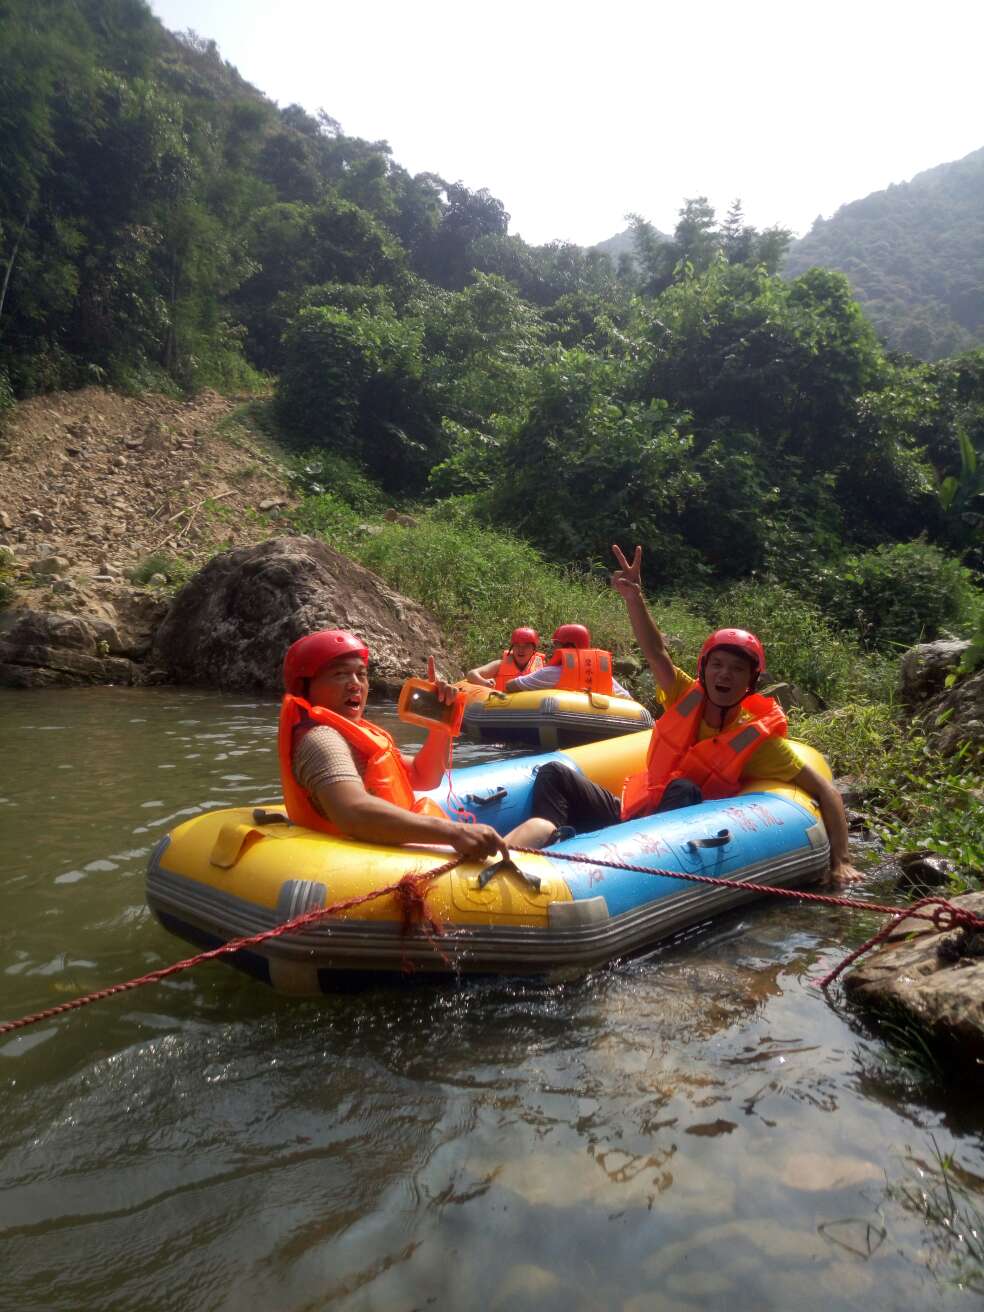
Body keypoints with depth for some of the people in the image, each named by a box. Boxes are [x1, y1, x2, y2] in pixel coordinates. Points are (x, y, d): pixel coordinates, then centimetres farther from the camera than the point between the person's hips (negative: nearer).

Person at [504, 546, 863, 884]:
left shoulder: (757, 739, -7)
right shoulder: (688, 698, 3)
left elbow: (825, 791, -6)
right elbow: (656, 652, -8)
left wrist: (840, 862, -15)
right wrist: (634, 597, -22)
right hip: (632, 813, 4)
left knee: (684, 791, -36)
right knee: (556, 774, -16)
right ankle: (503, 853, -46)